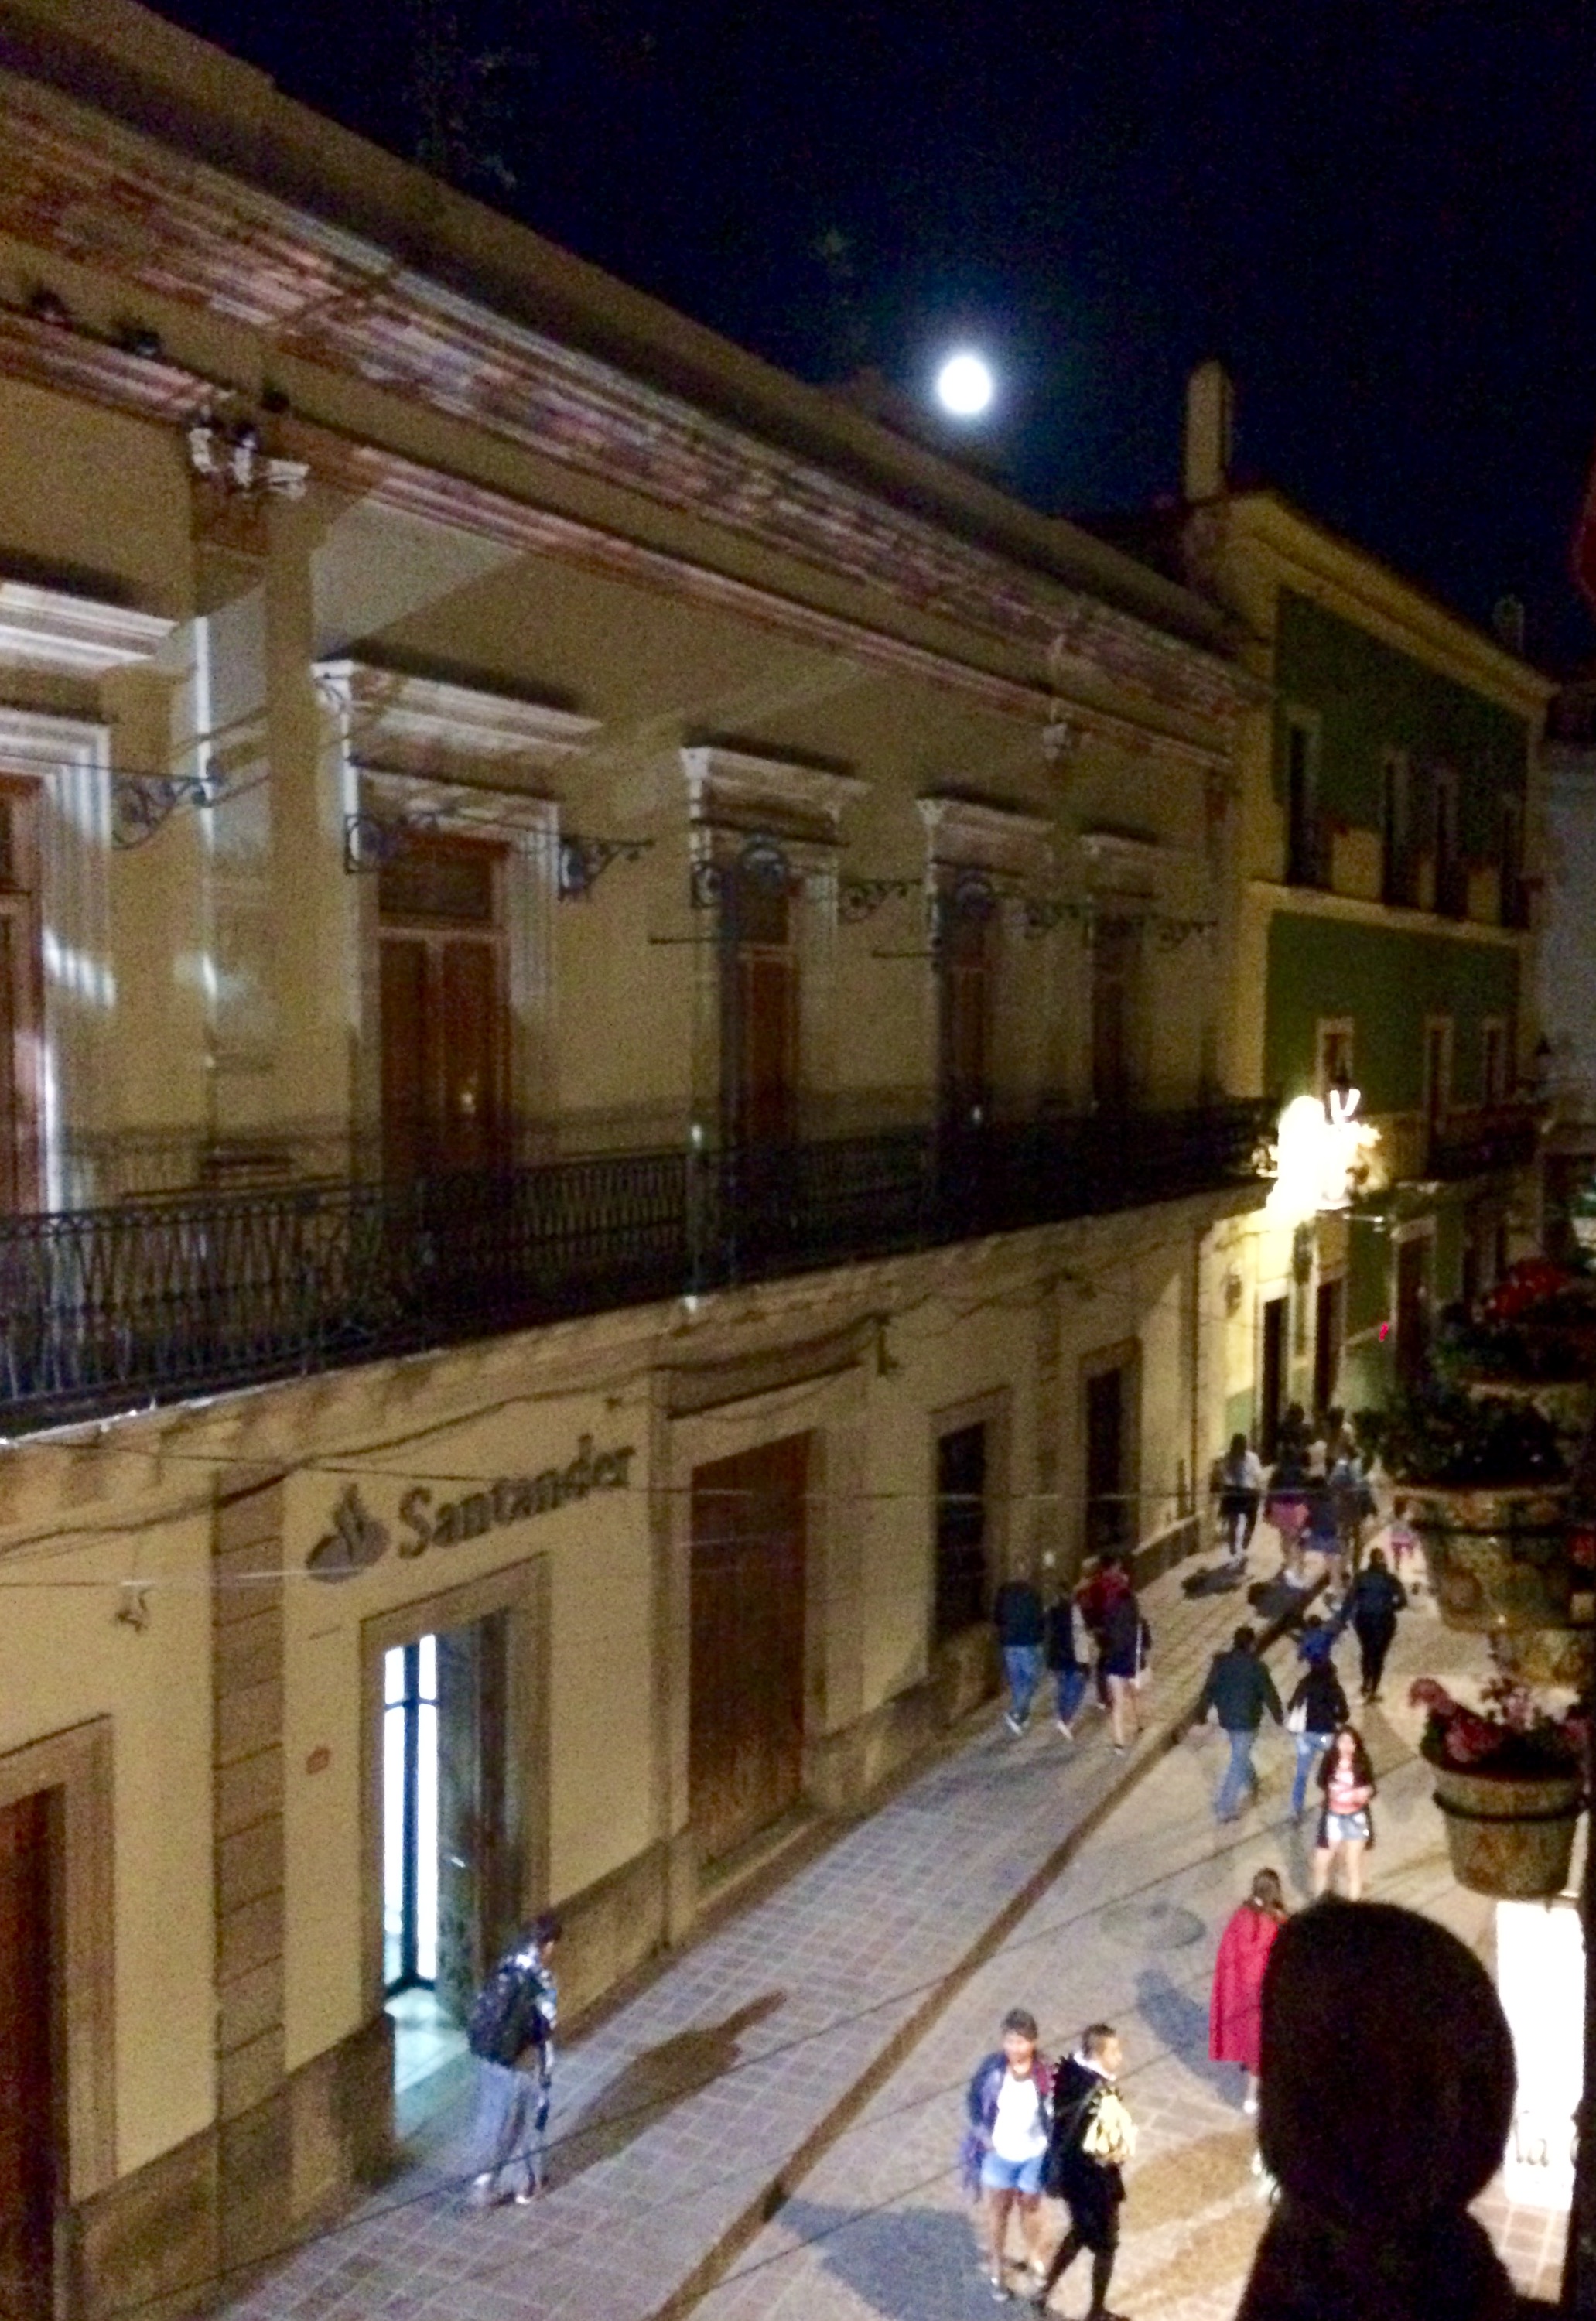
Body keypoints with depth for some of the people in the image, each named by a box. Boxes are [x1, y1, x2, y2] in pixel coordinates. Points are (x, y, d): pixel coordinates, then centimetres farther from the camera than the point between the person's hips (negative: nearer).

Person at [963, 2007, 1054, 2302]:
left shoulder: (1047, 2074, -24)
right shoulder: (992, 2068, -20)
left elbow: (1056, 2113, -10)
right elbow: (974, 2099, -5)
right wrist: (982, 2133, -11)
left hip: (1034, 2155, 0)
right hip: (999, 2153, 1)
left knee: (1030, 2205, 23)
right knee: (998, 2210, 18)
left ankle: (1032, 2255, 51)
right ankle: (997, 2265, 42)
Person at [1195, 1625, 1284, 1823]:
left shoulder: (1220, 1662, -5)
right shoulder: (1256, 1667, -18)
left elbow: (1209, 1691, 0)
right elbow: (1269, 1695, -11)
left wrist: (1200, 1715, 9)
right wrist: (1279, 1716, 4)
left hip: (1226, 1718, 5)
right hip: (1246, 1721, -5)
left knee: (1240, 1754, 30)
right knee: (1238, 1762, 2)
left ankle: (1250, 1783, 51)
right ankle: (1225, 1808, 1)